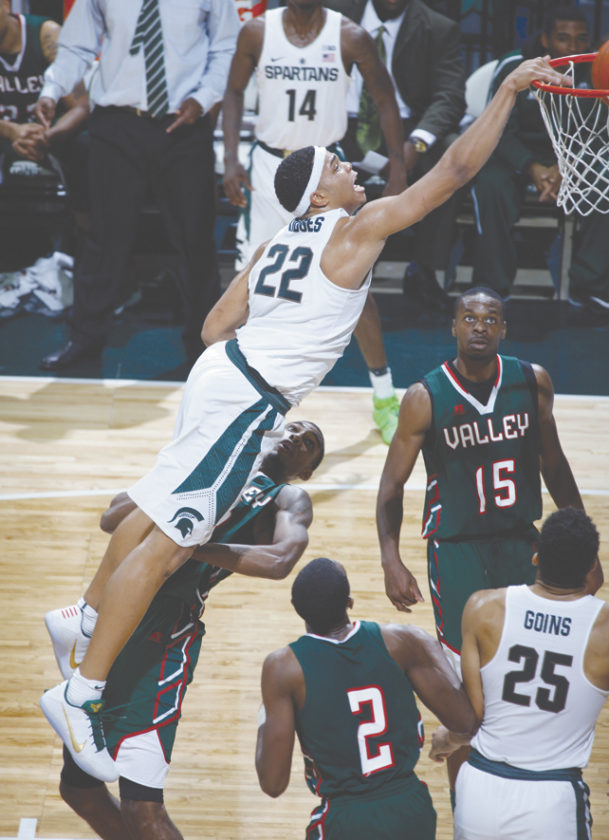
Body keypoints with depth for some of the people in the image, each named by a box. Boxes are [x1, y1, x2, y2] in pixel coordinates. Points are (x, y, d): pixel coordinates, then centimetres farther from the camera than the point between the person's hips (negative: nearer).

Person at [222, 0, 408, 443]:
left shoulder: (350, 37, -9)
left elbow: (385, 100, 0)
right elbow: (235, 91, 7)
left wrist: (399, 170, -4)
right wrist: (231, 160, -2)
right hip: (270, 164, 1)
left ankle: (385, 396, 7)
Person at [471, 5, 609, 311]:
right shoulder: (514, 66, -11)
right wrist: (532, 168, -29)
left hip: (572, 159, 2)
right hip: (517, 155, -2)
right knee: (490, 184, -35)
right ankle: (493, 284, -22)